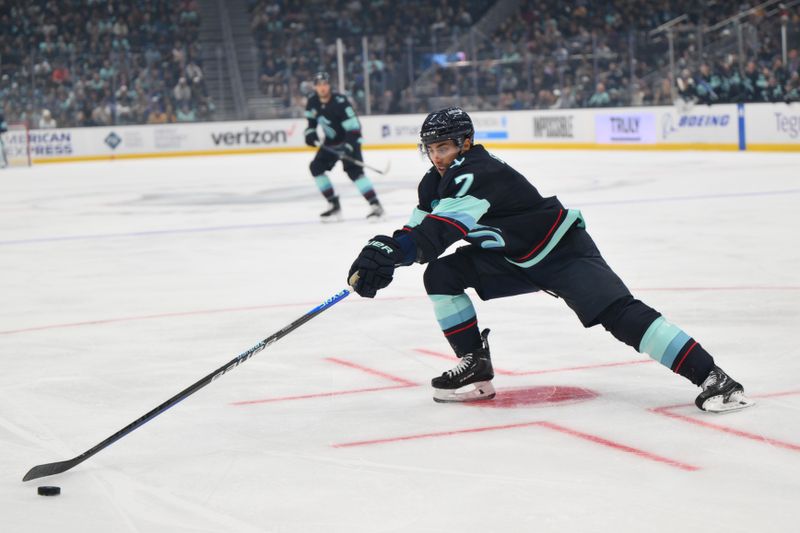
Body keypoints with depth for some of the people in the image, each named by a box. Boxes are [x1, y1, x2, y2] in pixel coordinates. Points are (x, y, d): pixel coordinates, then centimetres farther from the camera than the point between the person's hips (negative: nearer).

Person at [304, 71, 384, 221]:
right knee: (316, 167, 1)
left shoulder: (339, 102, -28)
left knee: (353, 170, -25)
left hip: (350, 139, -8)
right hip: (331, 141, 8)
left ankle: (375, 205, -26)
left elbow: (353, 127, -30)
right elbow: (312, 119, 15)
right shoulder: (313, 101, -7)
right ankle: (334, 205, 8)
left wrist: (348, 148, -40)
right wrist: (310, 133, -2)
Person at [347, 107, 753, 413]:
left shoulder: (478, 173, -27)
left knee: (617, 313, -25)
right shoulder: (437, 182, 3)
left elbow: (442, 228, -41)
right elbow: (419, 230, 8)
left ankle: (710, 376, -30)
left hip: (561, 250, -9)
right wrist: (383, 255, -12)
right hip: (511, 259, 9)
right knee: (440, 275, -3)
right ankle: (476, 368, 4)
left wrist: (388, 252, -51)